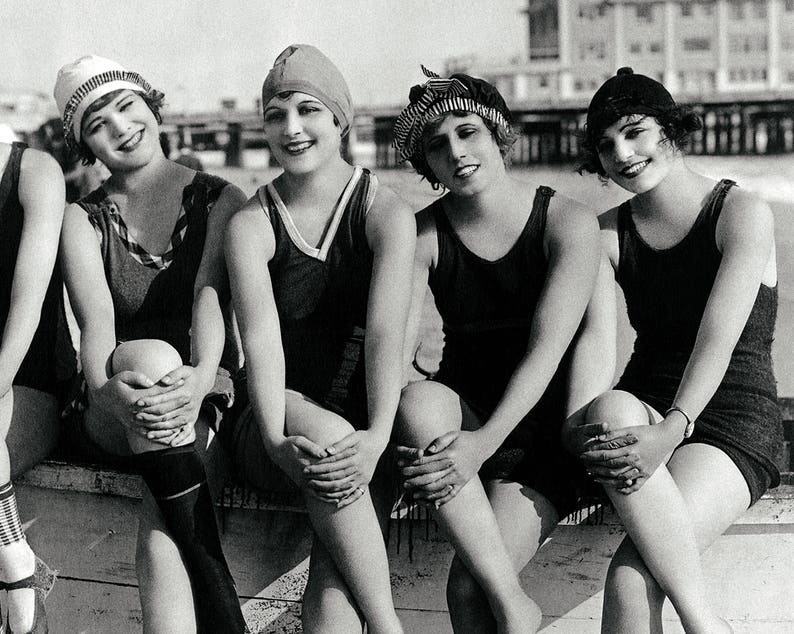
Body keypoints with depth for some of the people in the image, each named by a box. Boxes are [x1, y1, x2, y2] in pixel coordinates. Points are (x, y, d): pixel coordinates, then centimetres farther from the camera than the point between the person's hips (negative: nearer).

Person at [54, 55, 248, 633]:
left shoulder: (219, 199, 6)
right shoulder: (84, 219, 7)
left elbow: (210, 295, -11)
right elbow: (96, 321, -10)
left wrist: (202, 378, -32)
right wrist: (109, 390, -33)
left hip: (203, 398, 1)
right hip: (114, 411, 0)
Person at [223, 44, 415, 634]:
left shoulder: (387, 213, -3)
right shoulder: (250, 225, 0)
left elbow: (386, 331, -17)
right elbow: (261, 337, -15)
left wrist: (377, 435, -33)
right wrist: (277, 439, -32)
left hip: (360, 410, 0)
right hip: (288, 415, 0)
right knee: (329, 437, -34)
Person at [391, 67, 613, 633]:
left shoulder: (568, 222, -7)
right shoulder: (423, 235, 2)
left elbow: (547, 350, -17)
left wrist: (483, 443, -28)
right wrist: (389, 433, -28)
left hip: (539, 424, -3)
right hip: (463, 411, 3)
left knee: (468, 586, -27)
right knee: (418, 400, -36)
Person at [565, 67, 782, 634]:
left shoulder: (742, 213, -1)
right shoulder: (609, 233, 13)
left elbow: (719, 339, -16)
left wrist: (671, 431, -31)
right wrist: (593, 419, -23)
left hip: (732, 422, -4)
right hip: (644, 408, 4)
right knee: (611, 409, -36)